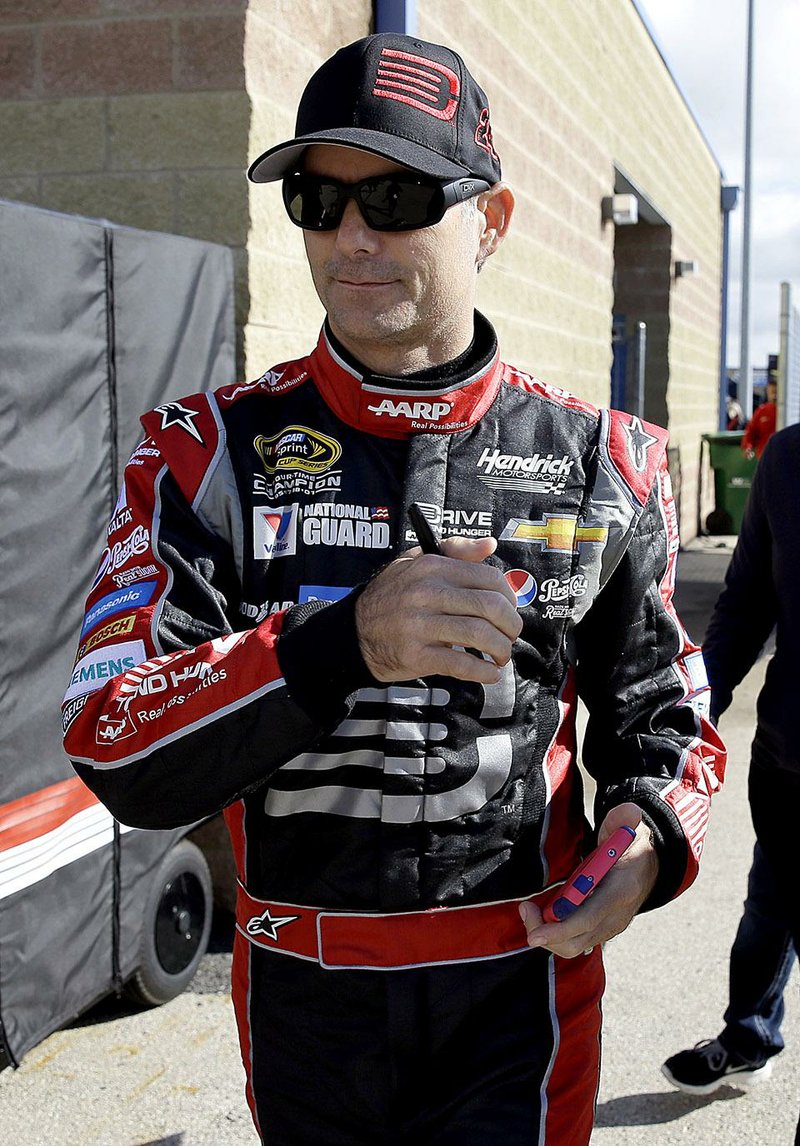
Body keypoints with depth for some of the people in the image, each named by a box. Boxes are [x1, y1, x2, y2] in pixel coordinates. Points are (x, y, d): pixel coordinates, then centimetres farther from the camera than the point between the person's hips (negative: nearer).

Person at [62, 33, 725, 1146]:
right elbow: (117, 754, -16)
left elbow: (664, 709, 7)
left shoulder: (600, 462, -4)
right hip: (300, 986, 1)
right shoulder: (212, 450, -8)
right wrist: (345, 645, -31)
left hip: (516, 996, -1)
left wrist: (650, 831, -15)